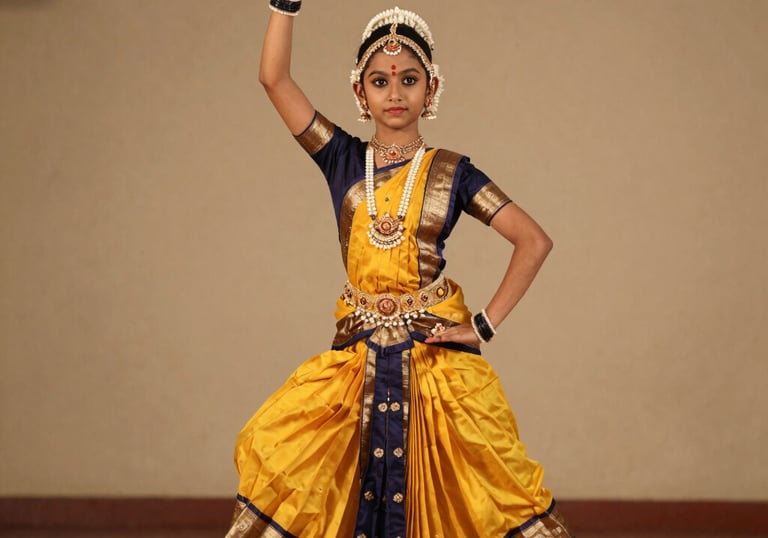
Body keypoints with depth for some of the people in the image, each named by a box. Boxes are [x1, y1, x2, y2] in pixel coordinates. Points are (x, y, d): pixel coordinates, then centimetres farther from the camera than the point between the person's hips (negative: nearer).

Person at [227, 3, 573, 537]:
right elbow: (274, 78, -2)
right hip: (358, 355, 2)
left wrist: (484, 325, -6)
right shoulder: (343, 159, 6)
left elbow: (534, 241, -2)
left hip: (436, 353, -2)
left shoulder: (451, 172, 1)